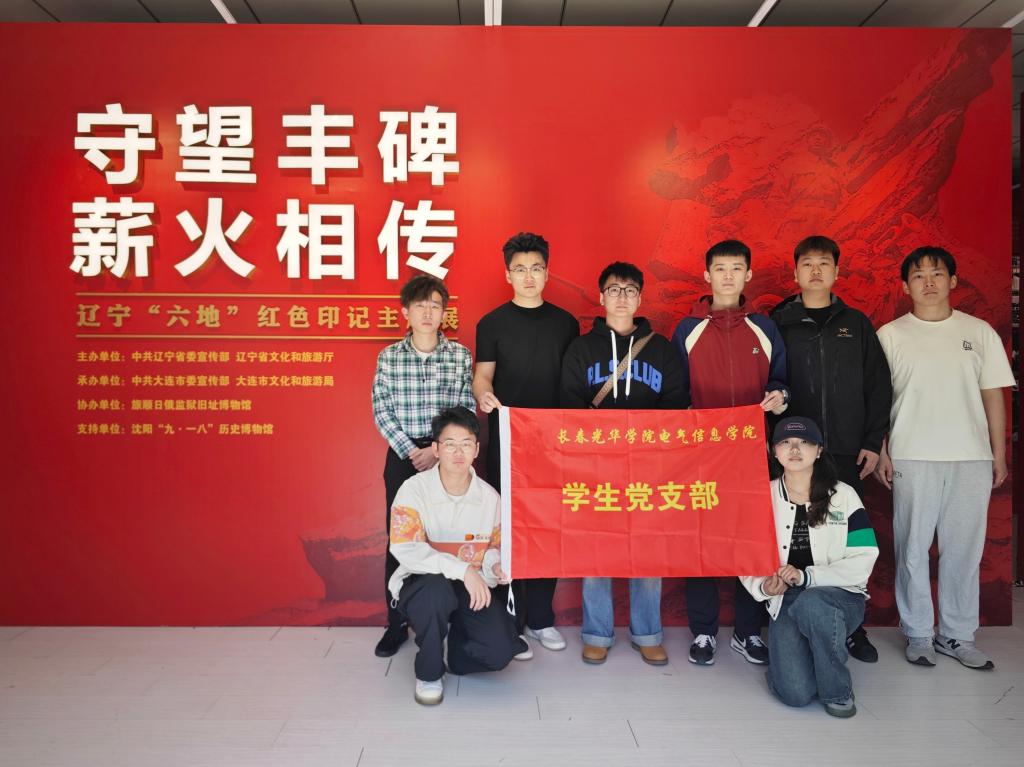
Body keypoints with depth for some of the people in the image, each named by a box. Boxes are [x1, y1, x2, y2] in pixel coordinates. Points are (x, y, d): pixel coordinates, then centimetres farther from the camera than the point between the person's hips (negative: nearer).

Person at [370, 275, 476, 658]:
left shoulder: (460, 355, 0)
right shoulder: (389, 356, 1)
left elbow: (467, 410, -1)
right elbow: (381, 410, -2)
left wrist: (438, 450, -11)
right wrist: (410, 451, -11)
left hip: (446, 457, 0)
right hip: (402, 456, 0)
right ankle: (397, 623, 19)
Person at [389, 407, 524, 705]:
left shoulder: (490, 496, -2)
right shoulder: (415, 489, -14)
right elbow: (405, 550, -25)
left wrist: (494, 564, -12)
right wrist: (463, 569, -33)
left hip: (471, 590, 3)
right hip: (420, 585, -3)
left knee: (500, 652, -20)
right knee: (436, 588, -39)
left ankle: (457, 637, 18)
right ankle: (429, 673, -9)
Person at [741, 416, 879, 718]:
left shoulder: (843, 496, -2)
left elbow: (862, 562, -9)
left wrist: (806, 577, -20)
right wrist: (764, 586, -19)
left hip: (840, 598, 0)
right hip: (785, 604, 1)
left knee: (811, 604, -38)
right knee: (796, 694, -20)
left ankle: (837, 690, -10)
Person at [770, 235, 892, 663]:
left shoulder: (856, 324, 11)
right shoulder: (778, 324, 4)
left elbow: (879, 386, 9)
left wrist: (873, 442, 2)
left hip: (846, 452, 2)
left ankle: (851, 627, 20)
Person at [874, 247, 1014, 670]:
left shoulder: (979, 332, 8)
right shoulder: (891, 334, 3)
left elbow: (993, 395, 9)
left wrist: (999, 454, 6)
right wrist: (880, 451, -3)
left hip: (971, 459, 2)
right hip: (913, 459, -1)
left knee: (964, 550, 7)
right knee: (913, 549, 4)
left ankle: (958, 635, 22)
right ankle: (918, 634, 18)